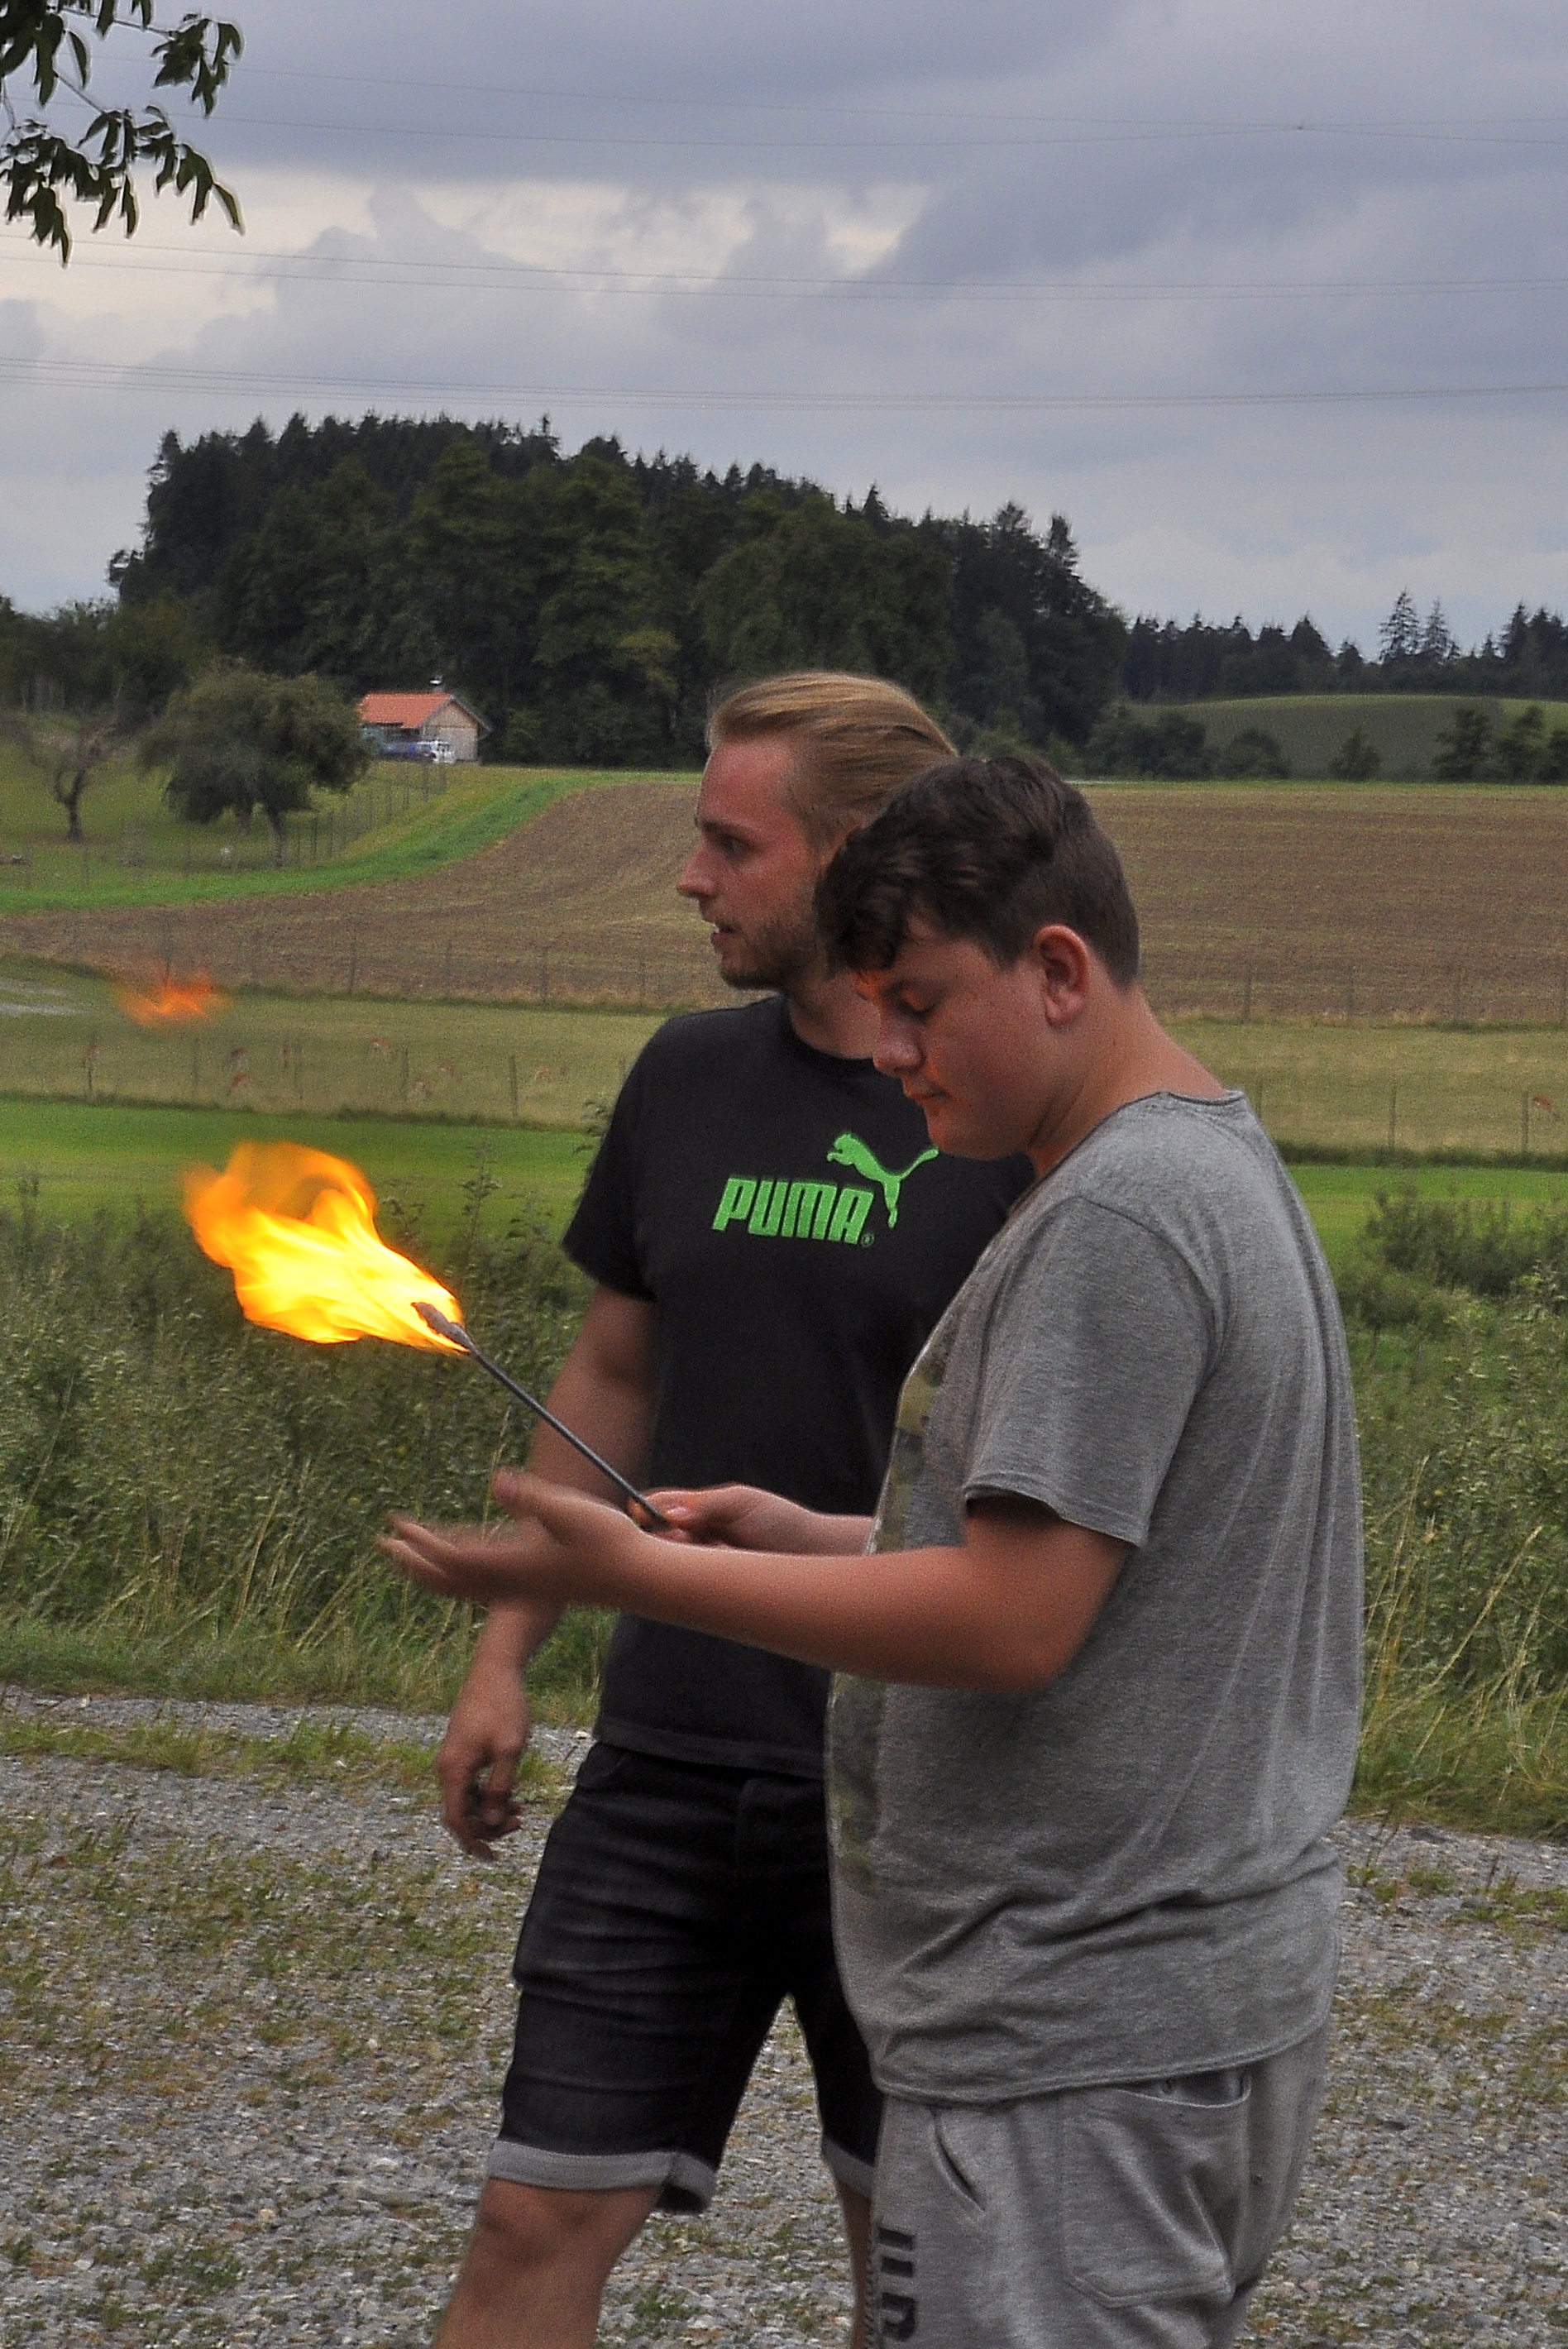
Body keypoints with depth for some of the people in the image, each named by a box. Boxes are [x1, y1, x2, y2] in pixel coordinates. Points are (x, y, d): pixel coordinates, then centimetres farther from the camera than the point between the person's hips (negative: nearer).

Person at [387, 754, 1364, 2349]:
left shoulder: (1116, 1219, -17)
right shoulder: (1229, 1173, 15)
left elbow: (1012, 1623, -22)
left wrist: (632, 1574, -17)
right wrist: (809, 1540, 11)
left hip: (1077, 2039, -10)